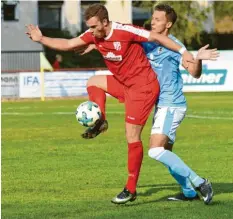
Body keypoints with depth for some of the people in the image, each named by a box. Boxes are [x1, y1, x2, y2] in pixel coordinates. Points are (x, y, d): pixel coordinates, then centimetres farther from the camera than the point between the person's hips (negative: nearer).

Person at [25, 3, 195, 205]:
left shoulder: (125, 31, -23)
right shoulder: (94, 35, -1)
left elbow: (157, 37, -20)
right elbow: (67, 44, 6)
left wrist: (183, 52, -22)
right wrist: (41, 39, -2)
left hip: (143, 87, -8)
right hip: (124, 83, 8)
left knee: (132, 137, -8)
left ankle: (131, 190, -3)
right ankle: (100, 122, 4)